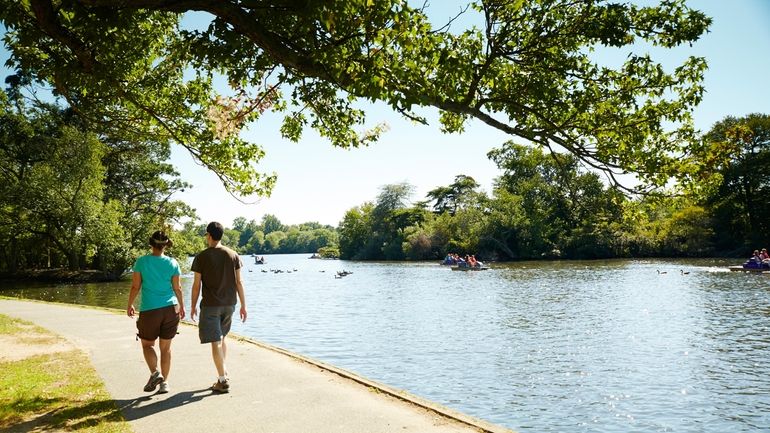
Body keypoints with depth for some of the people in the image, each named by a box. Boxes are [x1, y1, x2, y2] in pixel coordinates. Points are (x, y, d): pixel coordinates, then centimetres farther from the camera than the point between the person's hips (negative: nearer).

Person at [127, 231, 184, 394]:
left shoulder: (141, 262, -5)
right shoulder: (172, 263, -1)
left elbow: (135, 286, -3)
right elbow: (177, 288, 3)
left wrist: (130, 305, 11)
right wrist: (182, 306, 16)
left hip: (149, 310, -2)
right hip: (170, 309, 2)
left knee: (147, 344, 15)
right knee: (166, 347, 10)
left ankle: (155, 372, -6)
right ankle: (164, 382, 13)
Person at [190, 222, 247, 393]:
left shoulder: (201, 257, -7)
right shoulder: (233, 255, 2)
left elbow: (196, 285, -5)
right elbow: (239, 282, 2)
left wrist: (193, 306, 7)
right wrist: (243, 306, 7)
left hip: (210, 305, -4)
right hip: (229, 304, 4)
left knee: (216, 342, -1)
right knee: (222, 337, 23)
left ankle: (222, 381, 1)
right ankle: (224, 370, 20)